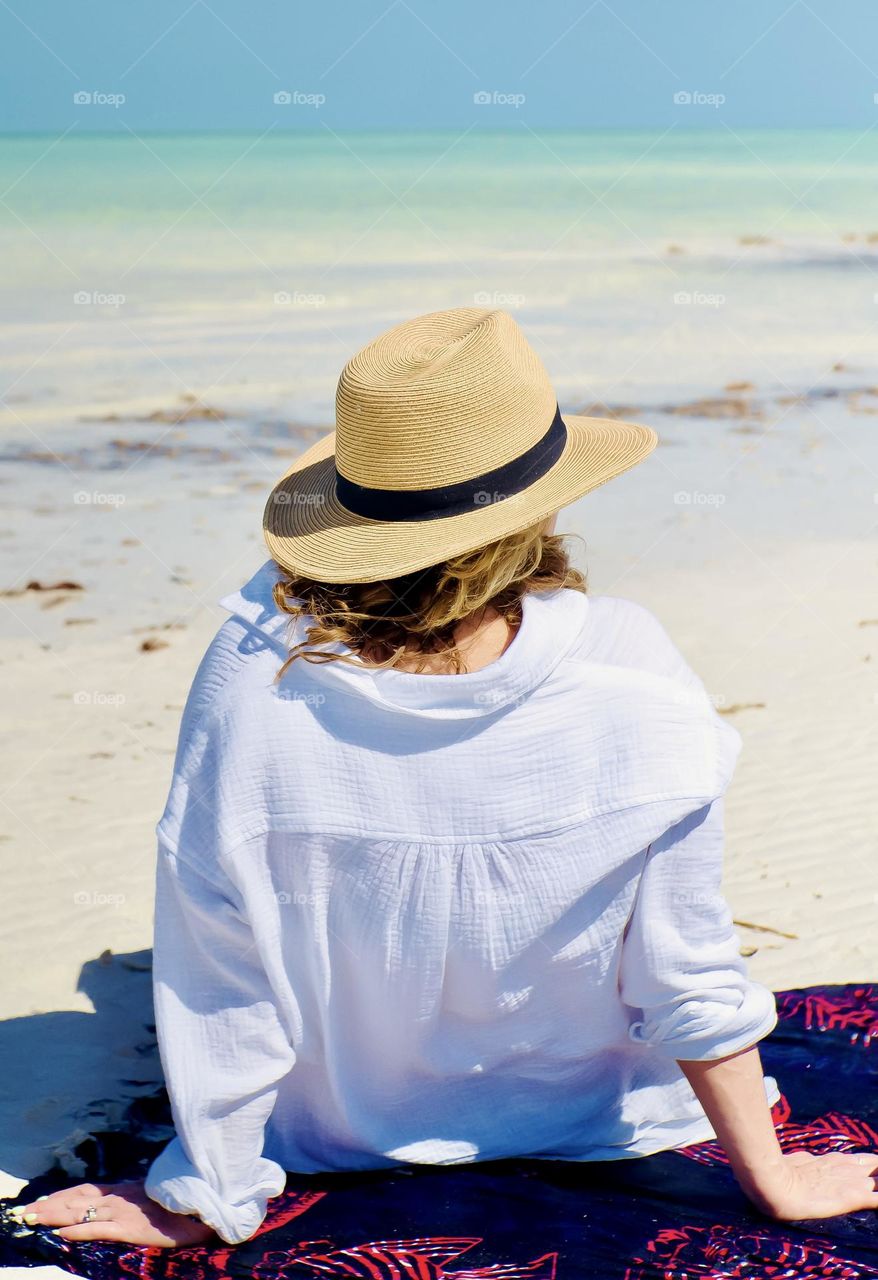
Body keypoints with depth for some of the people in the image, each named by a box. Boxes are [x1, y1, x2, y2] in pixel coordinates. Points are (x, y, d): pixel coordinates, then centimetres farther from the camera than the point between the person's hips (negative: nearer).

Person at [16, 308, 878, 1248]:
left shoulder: (255, 676, -29)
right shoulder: (627, 675, -29)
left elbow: (215, 986, -20)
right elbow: (690, 969, -20)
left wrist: (208, 1200, -5)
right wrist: (769, 1177, -5)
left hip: (339, 1128, 0)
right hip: (584, 1117, 1)